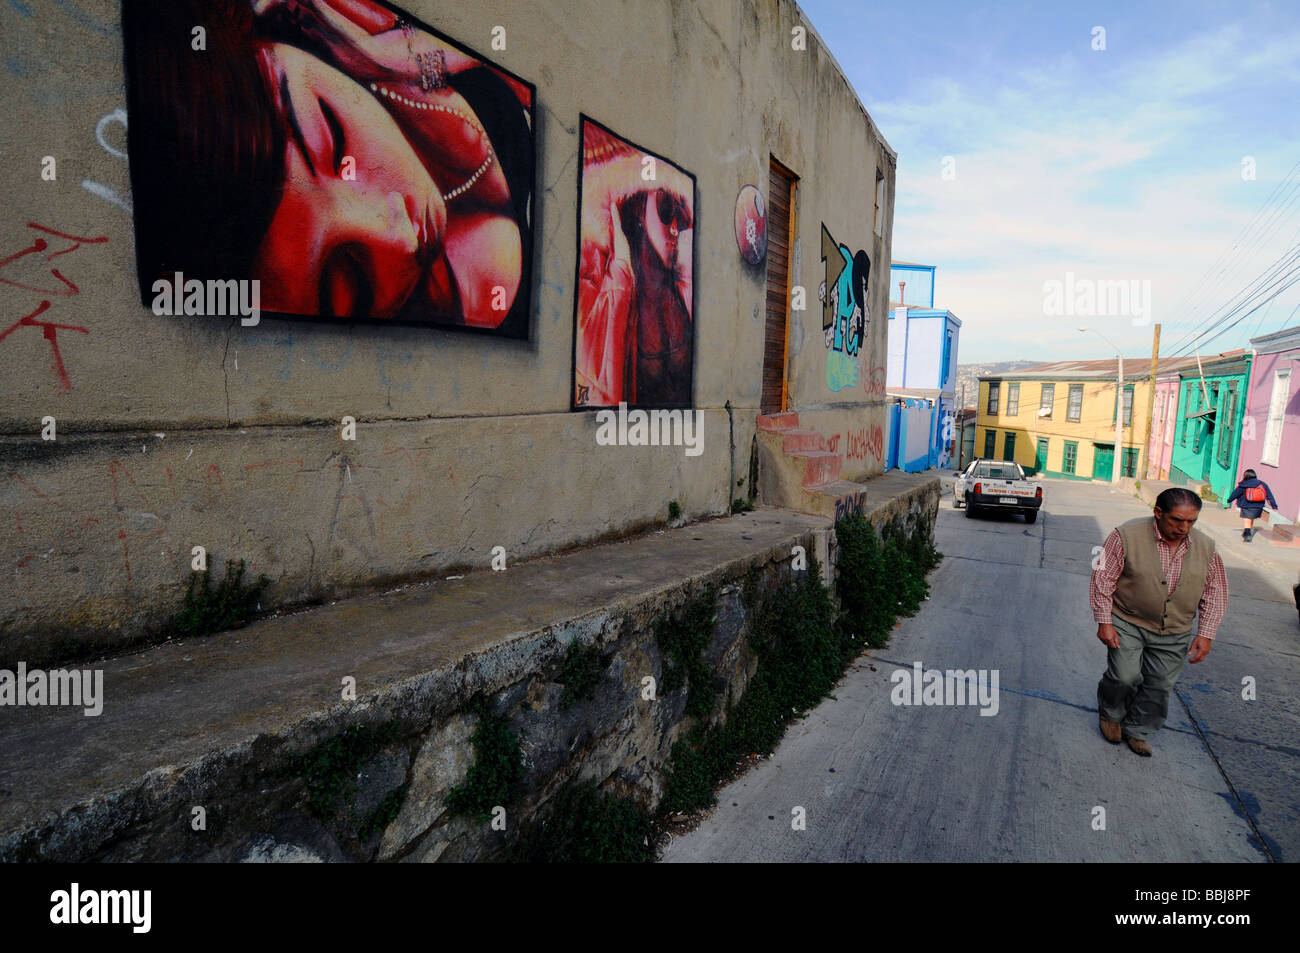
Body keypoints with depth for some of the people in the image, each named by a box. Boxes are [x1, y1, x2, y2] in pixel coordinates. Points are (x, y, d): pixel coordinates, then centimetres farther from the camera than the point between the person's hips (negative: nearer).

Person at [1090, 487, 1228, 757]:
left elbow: (1215, 592, 7)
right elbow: (1103, 578, -11)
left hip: (1174, 634, 4)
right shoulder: (1127, 535, -15)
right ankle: (1110, 715, 21)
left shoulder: (1205, 547, -2)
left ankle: (1136, 731, 29)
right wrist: (1104, 622, -12)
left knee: (1160, 686, 8)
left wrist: (1205, 634, 1)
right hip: (1127, 623, -4)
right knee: (1124, 676, -9)